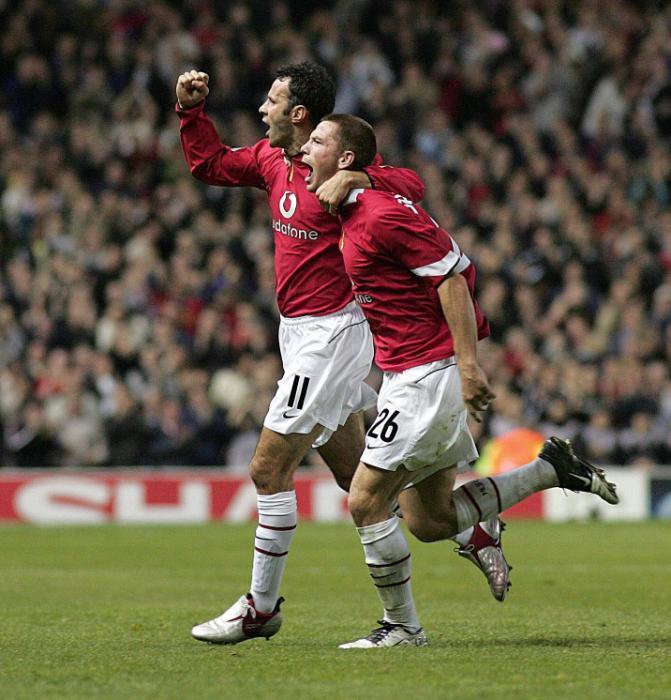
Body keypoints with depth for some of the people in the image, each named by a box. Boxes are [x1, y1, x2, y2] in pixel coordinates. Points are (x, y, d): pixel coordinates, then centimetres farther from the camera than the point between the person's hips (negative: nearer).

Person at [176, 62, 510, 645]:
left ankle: (260, 608, 3)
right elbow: (209, 164, 22)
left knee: (269, 469, -6)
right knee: (357, 475, 13)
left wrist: (357, 180, -42)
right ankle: (474, 532, 24)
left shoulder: (340, 166, -16)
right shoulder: (272, 160, 8)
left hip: (330, 331, -9)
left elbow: (412, 185, -27)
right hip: (301, 331, 9)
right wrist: (192, 110, 10)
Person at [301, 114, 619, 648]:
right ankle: (554, 470, 20)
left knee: (366, 502, -8)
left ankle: (402, 626, 3)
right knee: (432, 520, 11)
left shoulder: (383, 216, -18)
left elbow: (452, 274, -19)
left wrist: (468, 364, -23)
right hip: (408, 376, 10)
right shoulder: (354, 215, 12)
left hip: (427, 376, -10)